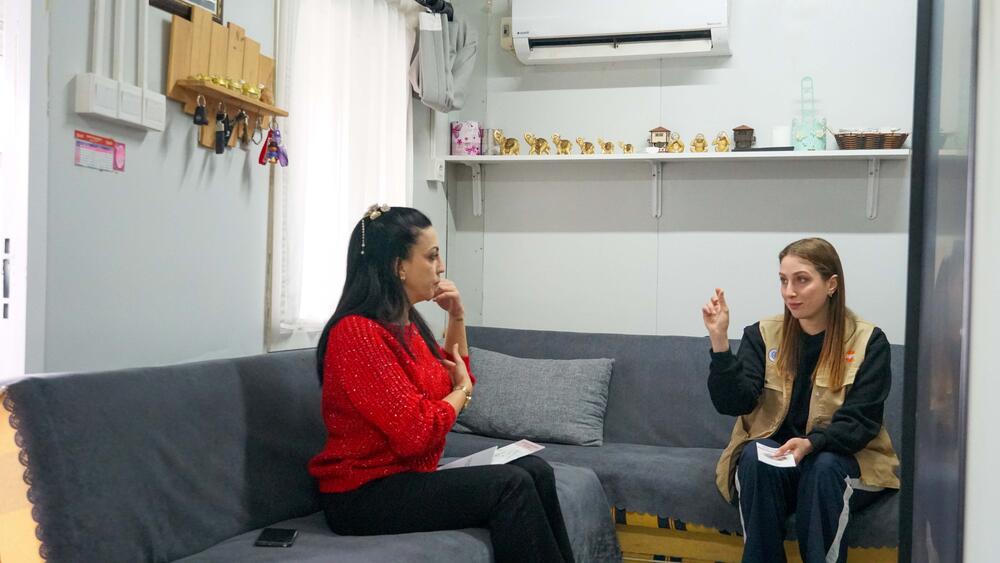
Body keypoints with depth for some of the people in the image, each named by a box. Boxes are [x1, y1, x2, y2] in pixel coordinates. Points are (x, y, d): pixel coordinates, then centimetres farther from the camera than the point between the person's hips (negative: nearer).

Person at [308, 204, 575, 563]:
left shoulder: (407, 323, 8)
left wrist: (457, 317, 10)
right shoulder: (358, 332, -20)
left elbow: (452, 378, 26)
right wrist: (463, 390, -5)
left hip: (410, 474, 9)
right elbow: (416, 433, -25)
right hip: (364, 493, -9)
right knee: (509, 485, -21)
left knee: (535, 470, -4)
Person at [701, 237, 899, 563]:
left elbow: (860, 422, -10)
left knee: (823, 467, -33)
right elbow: (733, 403, -10)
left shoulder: (869, 342, -5)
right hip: (772, 454, 2)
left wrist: (811, 443, -29)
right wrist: (719, 341, -23)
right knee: (755, 458, -30)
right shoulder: (763, 335, 0)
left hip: (841, 457, -1)